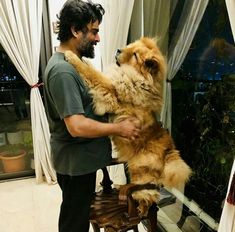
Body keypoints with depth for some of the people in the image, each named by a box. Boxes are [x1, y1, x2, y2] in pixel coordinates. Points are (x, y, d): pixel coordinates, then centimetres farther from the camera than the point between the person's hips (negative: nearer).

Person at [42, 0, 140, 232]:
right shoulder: (62, 70, -25)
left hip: (81, 158, 10)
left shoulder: (70, 62, 8)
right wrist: (118, 128, -19)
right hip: (75, 162, -10)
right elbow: (77, 126, -31)